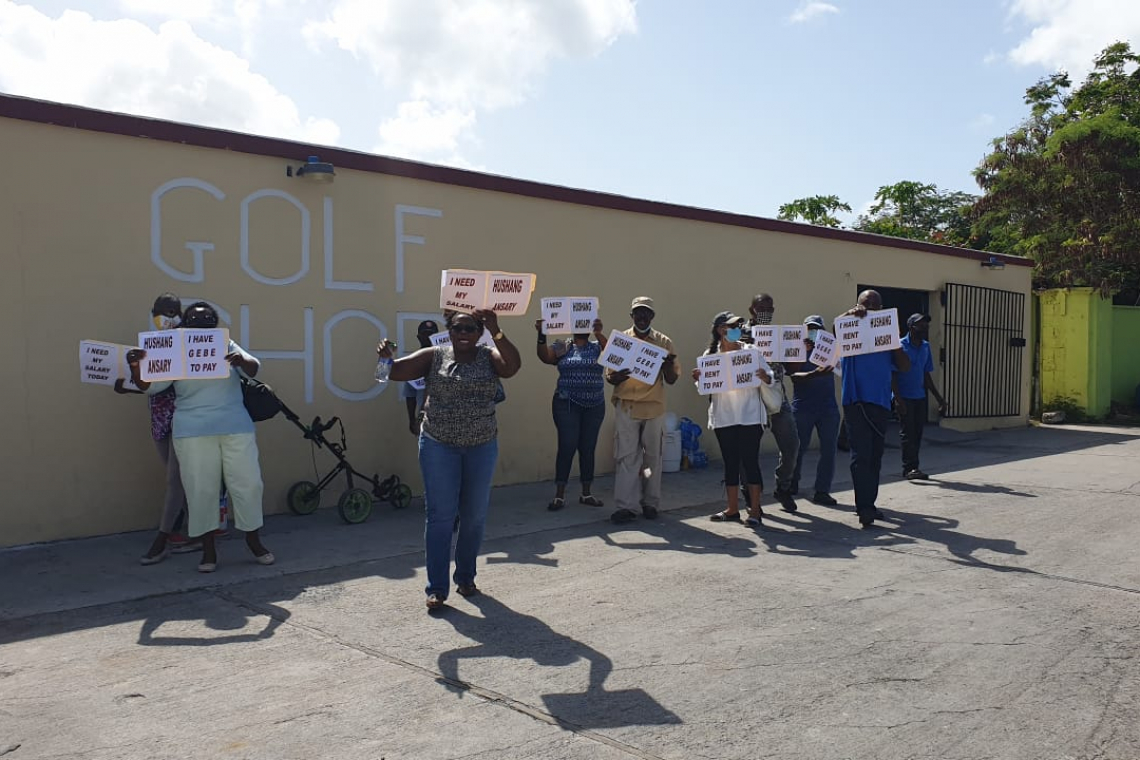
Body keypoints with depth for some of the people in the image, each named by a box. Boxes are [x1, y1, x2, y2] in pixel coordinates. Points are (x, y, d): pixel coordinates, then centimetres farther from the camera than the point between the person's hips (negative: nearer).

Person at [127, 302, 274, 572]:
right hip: (193, 433, -1)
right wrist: (135, 367, -21)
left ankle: (254, 540, 15)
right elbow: (148, 385, 2)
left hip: (236, 428, 1)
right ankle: (208, 550, 9)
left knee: (248, 484, 1)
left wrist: (242, 361, -27)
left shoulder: (227, 346, 10)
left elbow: (253, 369, -2)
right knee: (201, 489, -2)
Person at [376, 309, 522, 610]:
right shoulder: (434, 356, 0)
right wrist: (386, 358, -27)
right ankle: (437, 588, 7)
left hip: (481, 447, 1)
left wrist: (496, 332, -31)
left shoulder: (489, 357, 0)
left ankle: (465, 578, 30)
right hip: (439, 446, -1)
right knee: (440, 515, 0)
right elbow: (396, 371, -5)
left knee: (475, 516, 12)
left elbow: (513, 365, -20)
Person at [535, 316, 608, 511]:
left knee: (588, 448, 9)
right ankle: (559, 495, 1)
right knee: (567, 447, -6)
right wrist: (542, 335, -29)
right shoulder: (561, 347, 3)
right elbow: (545, 357, -13)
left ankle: (586, 493, 18)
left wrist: (599, 333, -31)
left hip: (594, 406, 3)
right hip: (567, 405, -2)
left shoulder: (598, 347, 7)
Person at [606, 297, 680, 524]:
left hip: (654, 407, 1)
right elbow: (609, 376, 4)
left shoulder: (664, 342, 8)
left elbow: (672, 380, 7)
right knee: (626, 456, -4)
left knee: (653, 456, 7)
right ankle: (626, 506, -1)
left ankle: (650, 503, 17)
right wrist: (618, 377, -20)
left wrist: (668, 365, -16)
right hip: (626, 406, -1)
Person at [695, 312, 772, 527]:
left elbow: (770, 375, 0)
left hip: (750, 416, -2)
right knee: (730, 462, 9)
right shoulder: (710, 355, 4)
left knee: (750, 461, -2)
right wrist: (698, 378, -15)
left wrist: (765, 377, -23)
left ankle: (754, 510, 3)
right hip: (723, 418, 2)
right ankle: (732, 509, 17)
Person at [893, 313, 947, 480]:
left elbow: (926, 375, 17)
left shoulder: (926, 347, 11)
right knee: (907, 432, -4)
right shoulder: (900, 346, -9)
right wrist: (898, 399, -19)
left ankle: (911, 468, 13)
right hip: (904, 398, -6)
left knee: (917, 433, 7)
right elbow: (893, 374, -11)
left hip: (920, 397, 6)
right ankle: (910, 467, -2)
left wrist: (939, 398, 14)